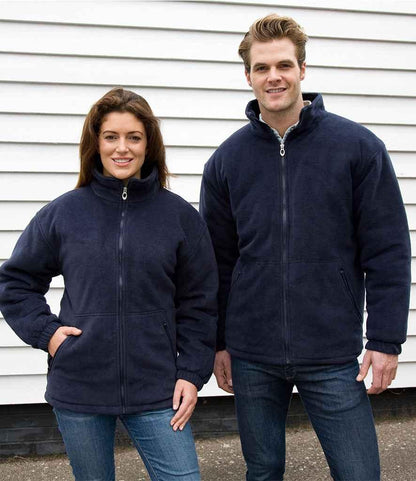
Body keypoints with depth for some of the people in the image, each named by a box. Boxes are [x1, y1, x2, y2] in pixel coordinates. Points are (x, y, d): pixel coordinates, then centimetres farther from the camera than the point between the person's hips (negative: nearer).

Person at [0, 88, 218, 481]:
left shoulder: (180, 216, 1)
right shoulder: (63, 213, 1)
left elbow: (198, 304, 4)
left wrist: (191, 373, -1)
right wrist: (44, 331, -2)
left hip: (156, 391, 0)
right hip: (78, 390, 1)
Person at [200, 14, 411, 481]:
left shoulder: (358, 147, -4)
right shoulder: (227, 159, 3)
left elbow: (388, 253, -4)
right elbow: (217, 261, 8)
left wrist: (385, 341, -7)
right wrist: (218, 342, 7)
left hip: (333, 358, -2)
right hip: (252, 359, 2)